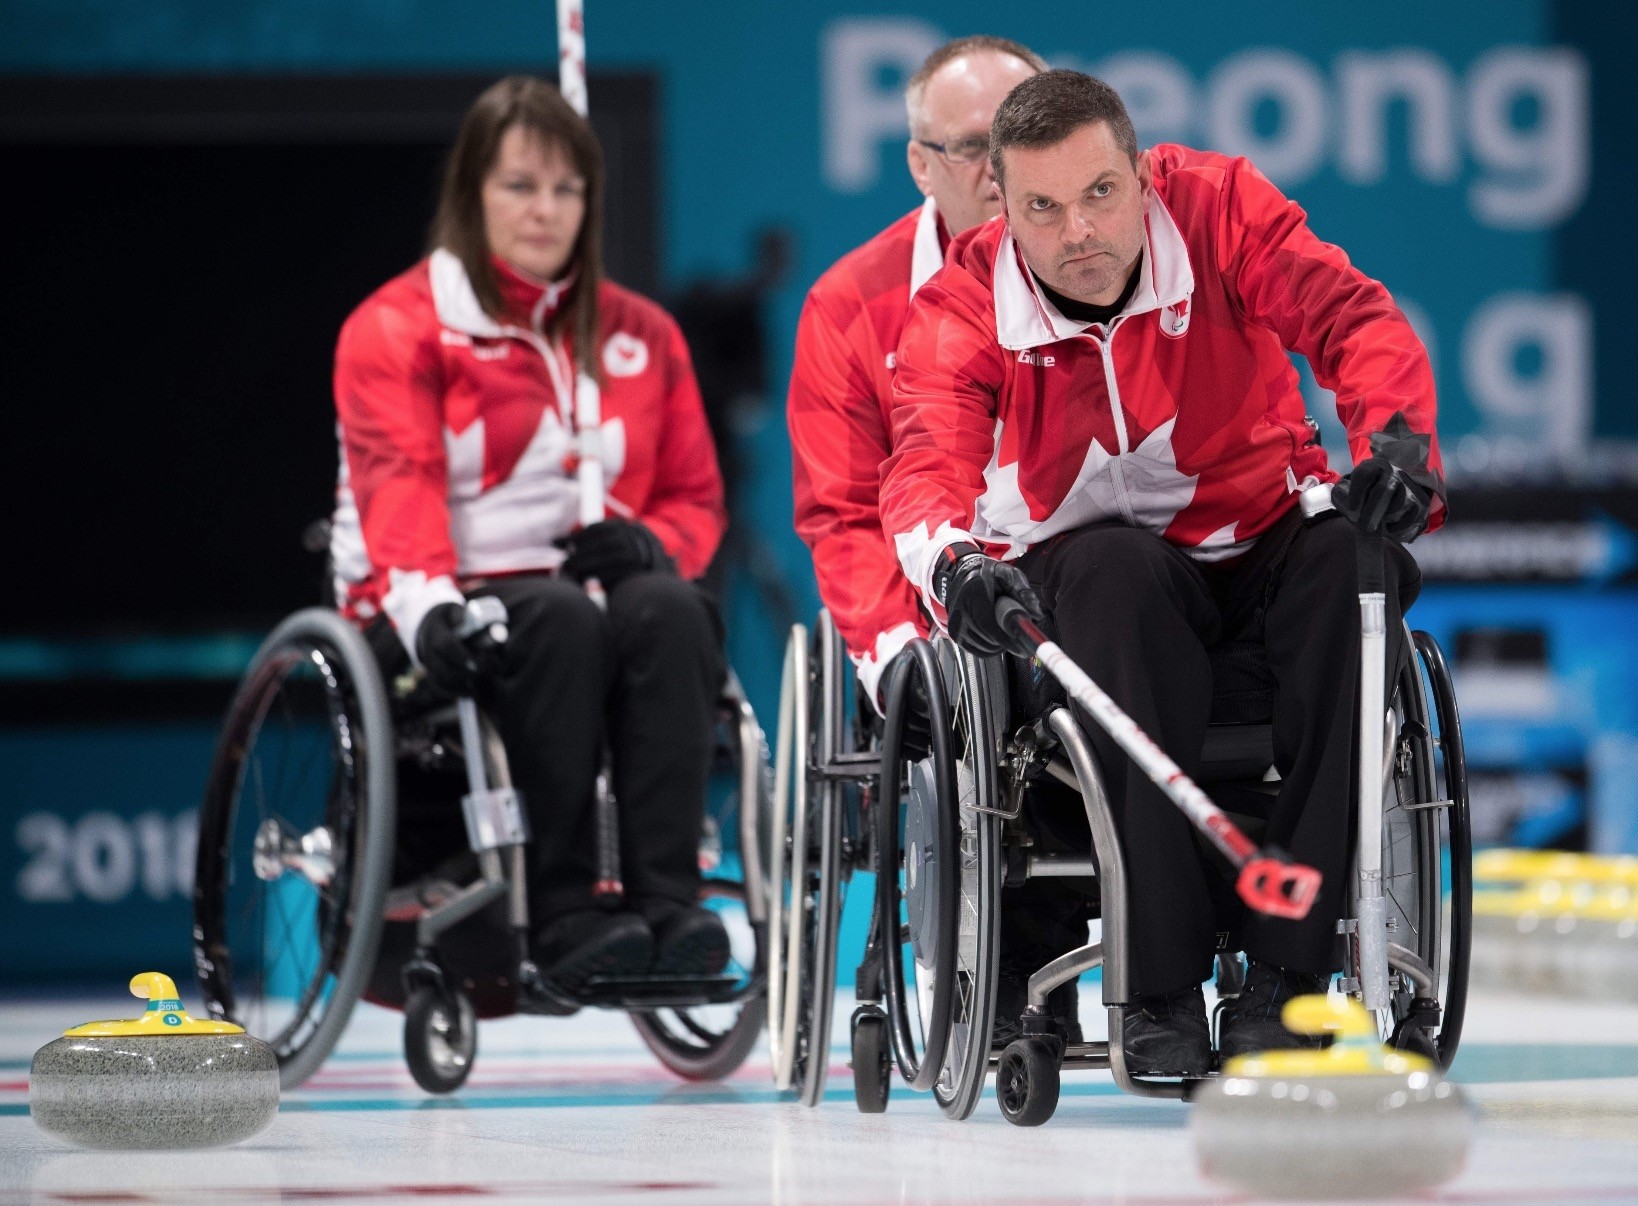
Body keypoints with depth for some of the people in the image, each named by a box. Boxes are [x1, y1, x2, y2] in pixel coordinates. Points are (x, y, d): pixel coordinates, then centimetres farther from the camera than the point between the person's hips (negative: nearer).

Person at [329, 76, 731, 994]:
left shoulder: (639, 335, 18)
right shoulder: (397, 329, 4)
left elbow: (695, 497, 17)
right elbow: (398, 481, -12)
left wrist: (647, 544, -8)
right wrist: (424, 600, -32)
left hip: (592, 586, 3)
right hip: (452, 612, -3)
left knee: (671, 610, -31)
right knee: (559, 621, -36)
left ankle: (669, 899, -39)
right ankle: (564, 912, -36)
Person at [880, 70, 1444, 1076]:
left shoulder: (1221, 207, -11)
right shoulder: (964, 307, -12)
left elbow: (1354, 321, -20)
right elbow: (930, 459, -26)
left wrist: (1397, 443, -40)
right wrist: (955, 559, -49)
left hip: (1258, 541, 1)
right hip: (1080, 568, -1)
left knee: (1353, 559, -32)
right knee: (1120, 570, -36)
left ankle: (1286, 973, -31)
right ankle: (1164, 988, -37)